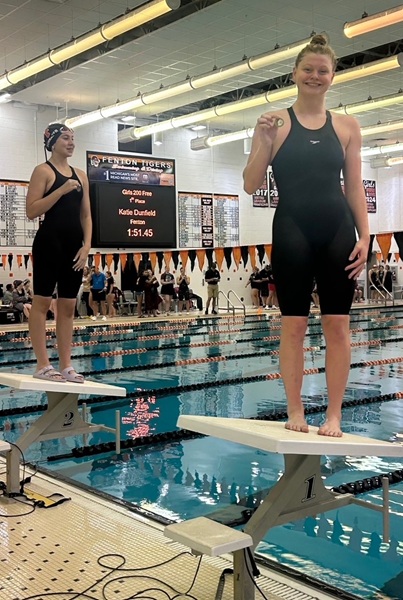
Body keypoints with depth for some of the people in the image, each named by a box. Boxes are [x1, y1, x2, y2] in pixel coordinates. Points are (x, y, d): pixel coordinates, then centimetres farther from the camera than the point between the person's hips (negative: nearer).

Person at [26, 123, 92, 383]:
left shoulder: (81, 175, 15)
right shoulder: (43, 171, -2)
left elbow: (86, 215, 14)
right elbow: (32, 211, -12)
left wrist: (86, 246, 2)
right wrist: (61, 190, -18)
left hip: (74, 245, 7)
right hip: (49, 241, -6)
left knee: (68, 306, 7)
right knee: (42, 302, -2)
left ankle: (66, 365, 11)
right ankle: (43, 365, 1)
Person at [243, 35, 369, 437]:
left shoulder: (347, 127, 10)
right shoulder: (275, 123, 3)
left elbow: (354, 187, 9)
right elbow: (251, 185, 0)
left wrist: (364, 237, 0)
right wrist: (264, 141, -14)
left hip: (337, 229, 2)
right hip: (292, 229, -2)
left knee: (337, 324, 1)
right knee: (293, 324, 1)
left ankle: (334, 415, 9)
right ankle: (295, 412, 12)